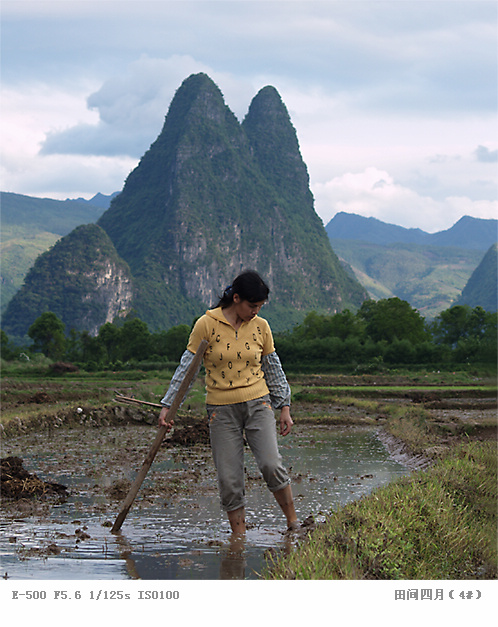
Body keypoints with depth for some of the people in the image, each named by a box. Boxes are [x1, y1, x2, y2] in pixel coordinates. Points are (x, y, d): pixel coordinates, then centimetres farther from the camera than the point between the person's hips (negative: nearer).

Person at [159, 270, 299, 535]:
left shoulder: (260, 326, 4)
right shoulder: (207, 325, -6)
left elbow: (273, 368, 14)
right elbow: (186, 367, -2)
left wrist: (284, 407, 13)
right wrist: (167, 405, -5)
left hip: (257, 403, 1)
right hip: (221, 409, -1)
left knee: (271, 465, -17)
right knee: (229, 480, -3)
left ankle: (293, 523, -1)